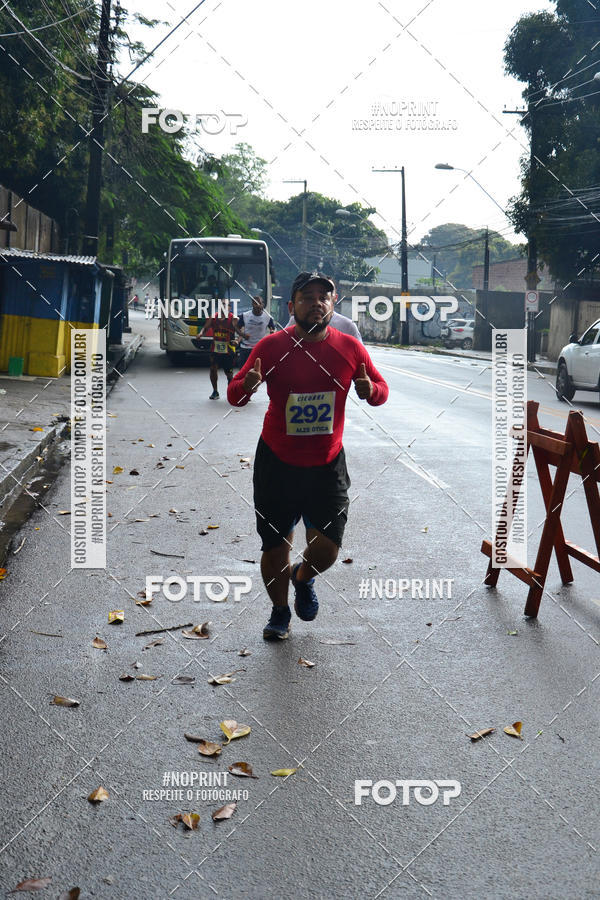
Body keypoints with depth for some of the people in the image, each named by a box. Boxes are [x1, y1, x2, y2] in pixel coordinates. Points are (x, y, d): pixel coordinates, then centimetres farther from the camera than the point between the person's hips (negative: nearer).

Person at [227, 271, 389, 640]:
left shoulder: (350, 348, -3)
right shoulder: (272, 346, -8)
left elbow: (381, 390, 9)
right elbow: (233, 394, -2)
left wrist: (370, 390, -15)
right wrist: (247, 386, -26)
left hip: (328, 465, 1)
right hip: (277, 463, -1)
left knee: (327, 548, -7)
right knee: (275, 549, 6)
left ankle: (304, 579, 30)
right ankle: (280, 611, 35)